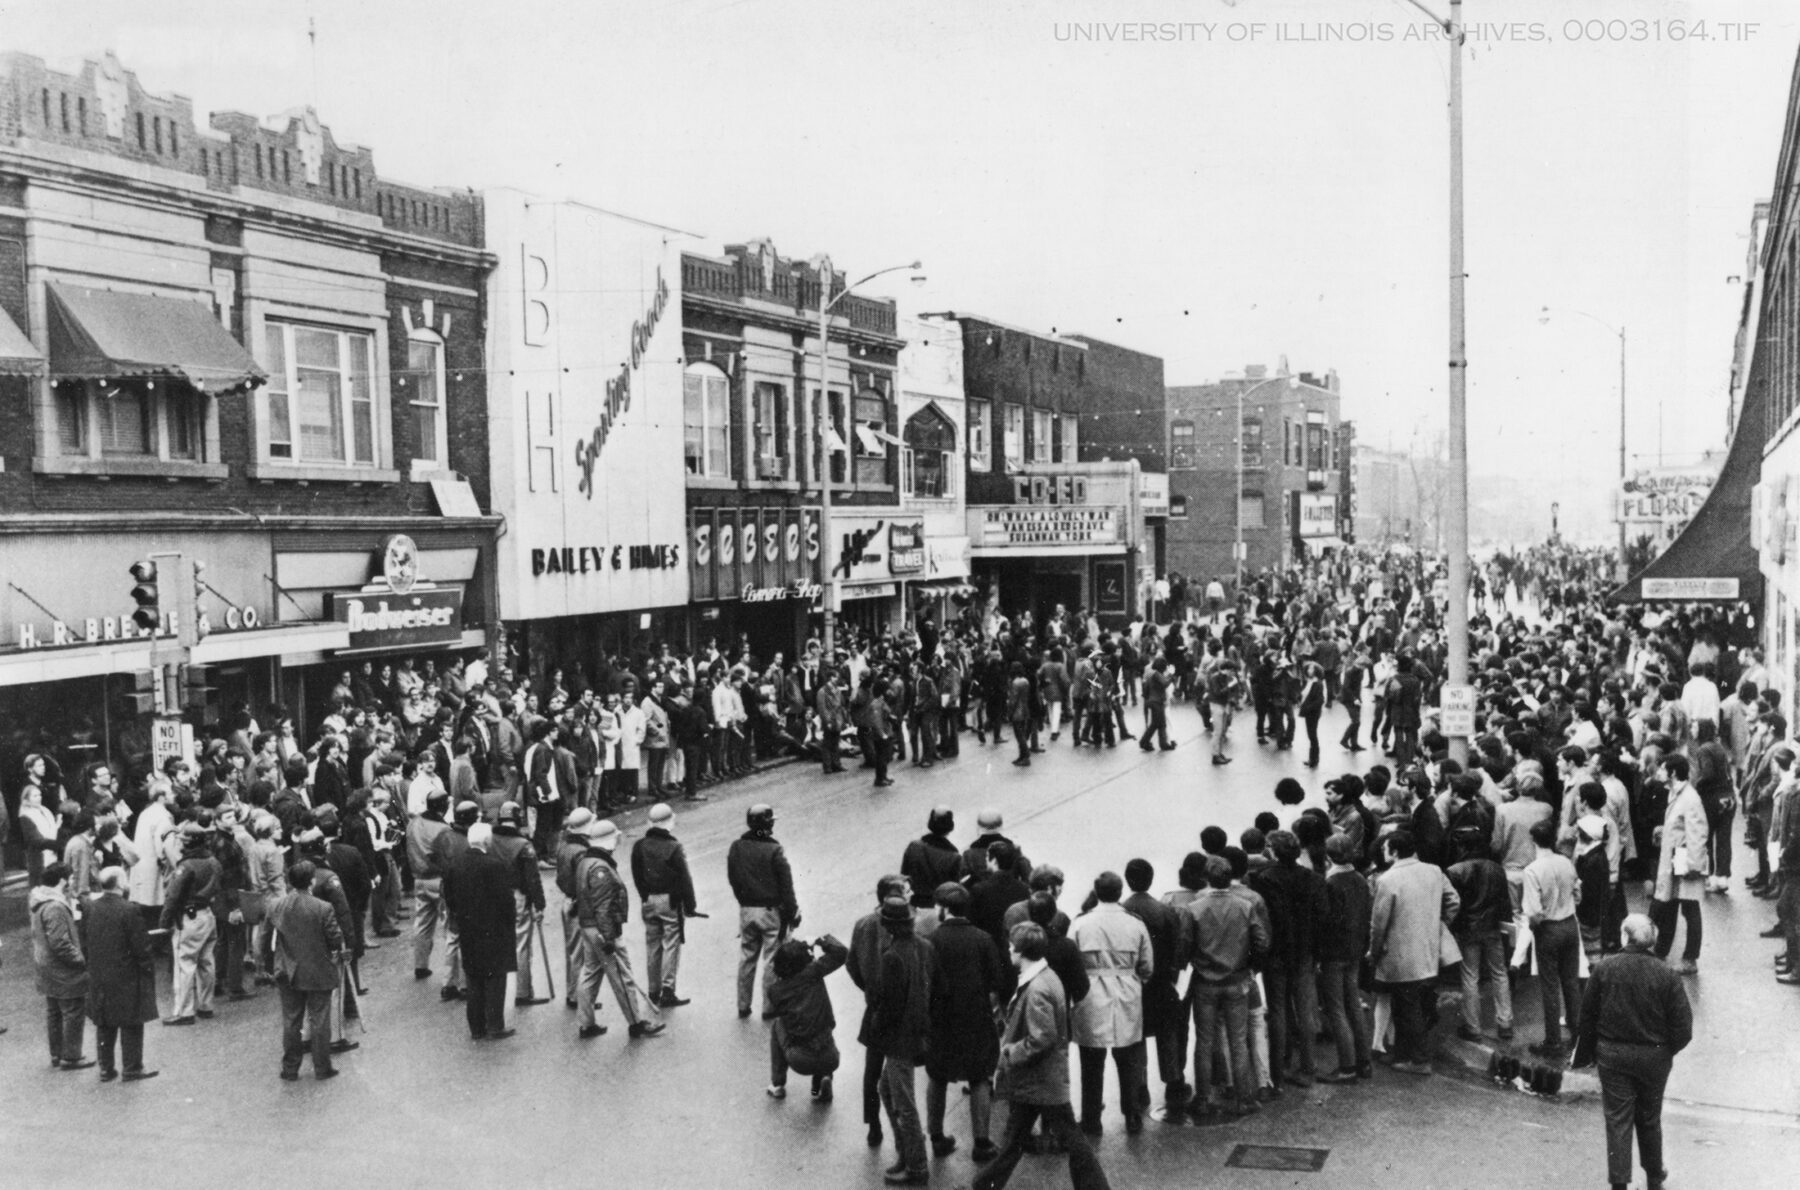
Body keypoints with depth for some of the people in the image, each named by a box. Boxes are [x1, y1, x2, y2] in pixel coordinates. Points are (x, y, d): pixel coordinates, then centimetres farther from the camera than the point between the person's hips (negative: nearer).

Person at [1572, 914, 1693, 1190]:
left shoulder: (1603, 968, -10)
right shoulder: (1666, 975, -14)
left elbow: (1587, 1015, -3)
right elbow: (1683, 1026, -11)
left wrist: (1588, 1052, 10)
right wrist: (1668, 1049, 9)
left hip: (1611, 1055, 0)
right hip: (1654, 1057, 0)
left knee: (1617, 1120, 6)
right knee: (1649, 1118, 19)